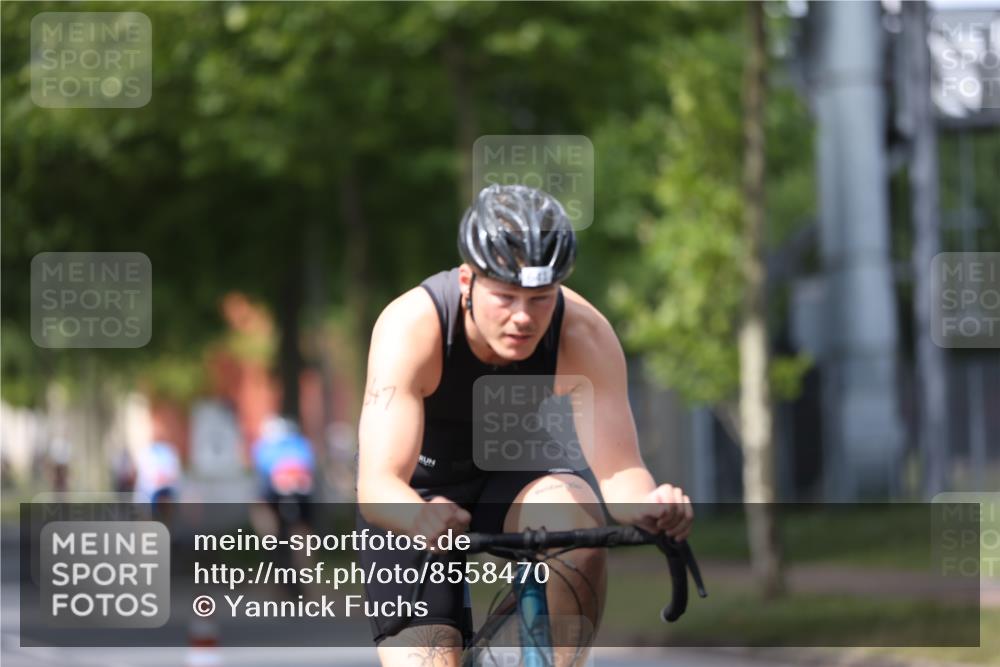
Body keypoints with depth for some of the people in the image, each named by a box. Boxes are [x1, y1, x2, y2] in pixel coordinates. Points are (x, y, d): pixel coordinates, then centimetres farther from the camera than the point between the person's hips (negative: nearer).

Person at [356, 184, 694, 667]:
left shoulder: (584, 336, -26)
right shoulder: (412, 325, -32)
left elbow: (618, 470, -28)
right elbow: (376, 484, -40)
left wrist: (648, 505, -52)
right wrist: (421, 518, -64)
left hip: (513, 480, 2)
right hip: (415, 498, -1)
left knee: (576, 516, -33)